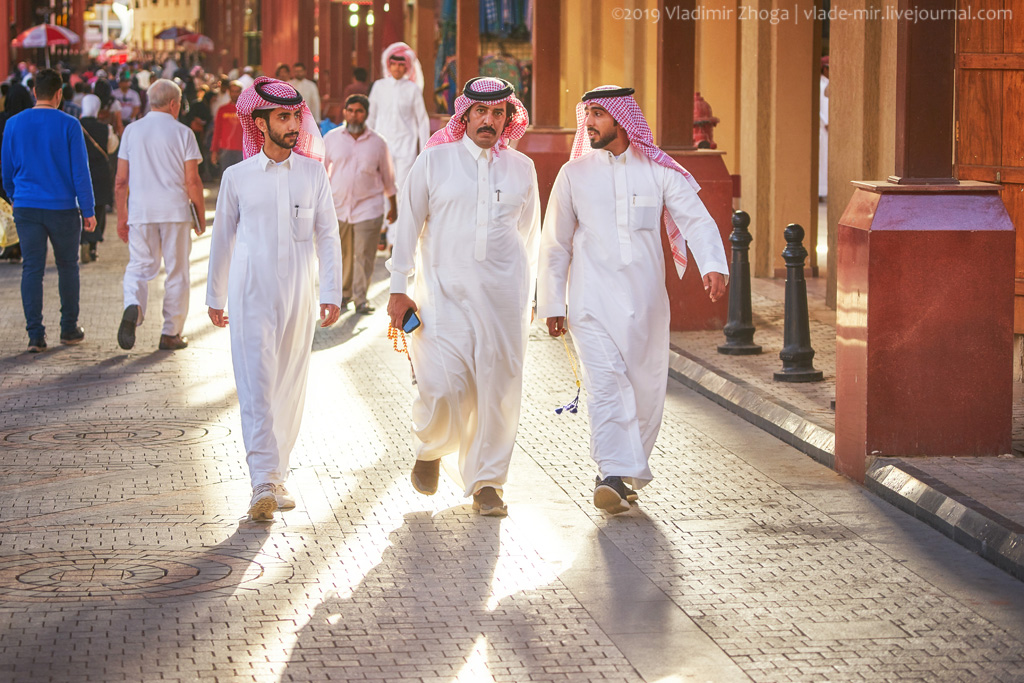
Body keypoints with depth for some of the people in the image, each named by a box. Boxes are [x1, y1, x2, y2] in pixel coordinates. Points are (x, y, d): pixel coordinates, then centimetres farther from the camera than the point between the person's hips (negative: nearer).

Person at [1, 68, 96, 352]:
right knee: (67, 266, 14)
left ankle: (35, 335, -4)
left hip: (26, 208, 2)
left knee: (32, 269, 2)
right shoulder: (68, 125, -8)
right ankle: (69, 328, 21)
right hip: (63, 208, -2)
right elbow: (80, 171, -8)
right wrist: (88, 211, -2)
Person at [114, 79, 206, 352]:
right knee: (176, 272, 8)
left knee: (140, 266, 8)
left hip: (140, 211, 2)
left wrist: (121, 216, 14)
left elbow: (121, 180, 6)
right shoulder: (182, 133, -2)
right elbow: (192, 181, -5)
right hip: (175, 211, -2)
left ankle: (133, 307, -22)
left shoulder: (131, 131, 6)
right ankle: (171, 334, 10)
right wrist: (201, 214, 6)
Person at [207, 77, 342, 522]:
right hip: (251, 293, -2)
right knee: (256, 386, -11)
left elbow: (327, 235, 6)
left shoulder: (313, 173, 5)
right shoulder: (238, 177, 2)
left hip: (299, 293, 2)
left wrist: (332, 293, -2)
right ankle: (263, 485, -15)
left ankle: (277, 477, 20)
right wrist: (215, 297, 15)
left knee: (290, 388, 7)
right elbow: (223, 238, 11)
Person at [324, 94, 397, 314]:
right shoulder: (332, 138, 4)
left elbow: (388, 177, 13)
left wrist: (393, 207, 17)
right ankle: (343, 294, 24)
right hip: (337, 207, 1)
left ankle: (360, 298, 7)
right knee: (340, 255, 6)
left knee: (364, 256, -4)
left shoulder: (377, 143, 3)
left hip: (368, 207, -1)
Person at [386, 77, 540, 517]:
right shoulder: (435, 161, 4)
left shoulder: (522, 169, 11)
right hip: (444, 291, -2)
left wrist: (525, 297, 19)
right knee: (443, 386, -11)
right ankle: (429, 447, 21)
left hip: (503, 296, 2)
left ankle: (486, 483, 13)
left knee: (498, 389, 0)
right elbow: (408, 224, 6)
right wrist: (399, 288, 2)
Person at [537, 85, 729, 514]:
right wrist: (551, 303, 8)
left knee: (647, 391, 7)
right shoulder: (574, 175, 5)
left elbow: (695, 220, -4)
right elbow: (555, 244, 11)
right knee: (604, 384, -16)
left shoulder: (658, 171, 3)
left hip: (645, 300, 1)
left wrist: (713, 264, -23)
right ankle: (614, 477, -23)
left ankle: (629, 474, 25)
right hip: (592, 300, -1)